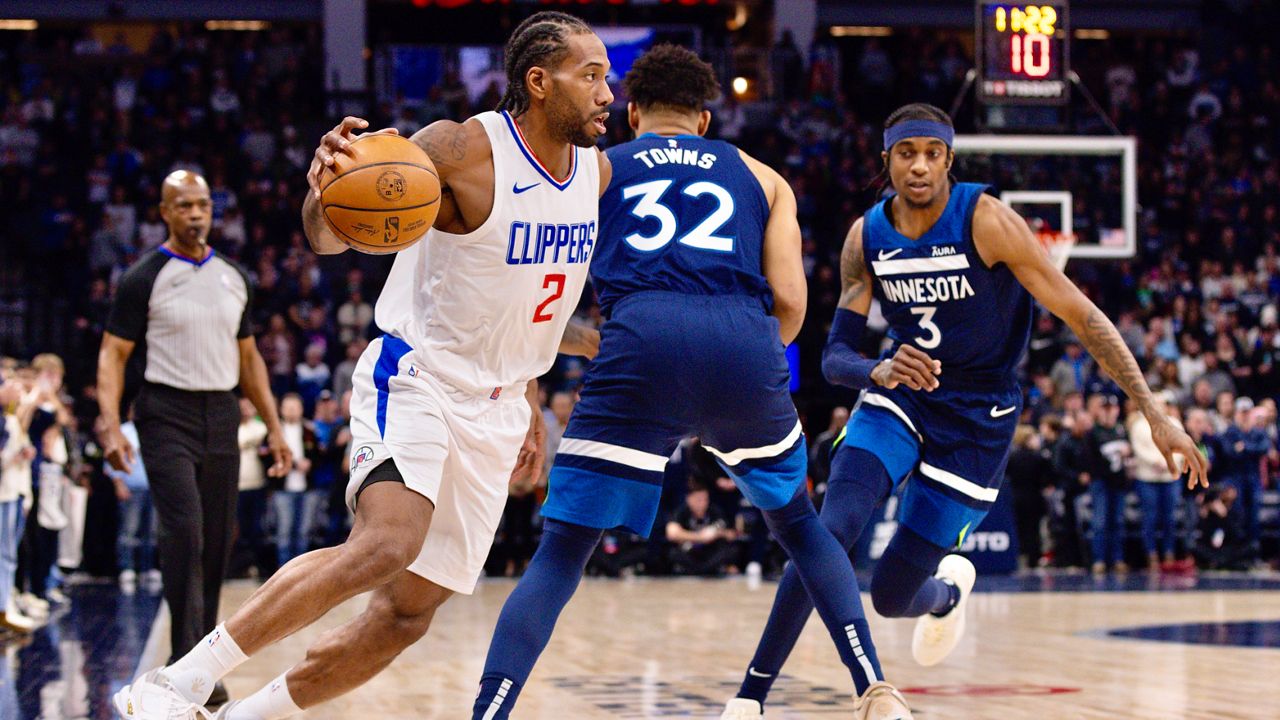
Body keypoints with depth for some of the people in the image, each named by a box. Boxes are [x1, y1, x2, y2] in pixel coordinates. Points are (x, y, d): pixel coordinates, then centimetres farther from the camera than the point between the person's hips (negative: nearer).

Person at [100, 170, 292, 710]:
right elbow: (113, 355, -5)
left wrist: (274, 427, 14)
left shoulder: (234, 279, 11)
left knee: (217, 540, 5)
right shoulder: (144, 278, -4)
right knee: (183, 528, -19)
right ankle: (187, 660, -17)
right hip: (167, 413, -5)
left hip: (221, 415, 5)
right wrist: (111, 426, -19)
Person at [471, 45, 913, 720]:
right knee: (798, 522, 27)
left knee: (559, 556, 1)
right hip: (746, 344, 2)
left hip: (640, 339, -2)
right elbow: (790, 302, 15)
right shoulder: (761, 177, 28)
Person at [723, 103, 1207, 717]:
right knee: (829, 534, -24)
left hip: (976, 418, -3)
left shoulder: (985, 220, -21)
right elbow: (835, 355, -7)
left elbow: (1082, 317, -19)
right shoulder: (867, 238, -8)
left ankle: (949, 590, 38)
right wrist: (878, 372, -33)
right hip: (900, 394, 3)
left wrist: (1155, 415, -23)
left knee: (892, 595, -3)